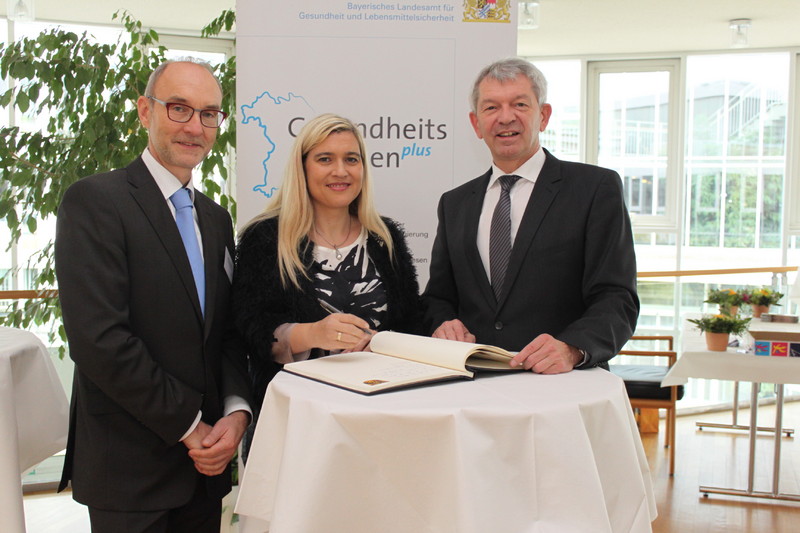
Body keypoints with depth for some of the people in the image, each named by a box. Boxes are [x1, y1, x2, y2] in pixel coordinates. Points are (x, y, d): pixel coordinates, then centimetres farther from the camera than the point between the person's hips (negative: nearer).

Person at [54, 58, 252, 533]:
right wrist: (190, 426, -14)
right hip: (129, 466, -6)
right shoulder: (94, 201, -10)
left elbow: (230, 331, 11)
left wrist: (236, 412, -6)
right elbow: (98, 339, -18)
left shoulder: (216, 218, 12)